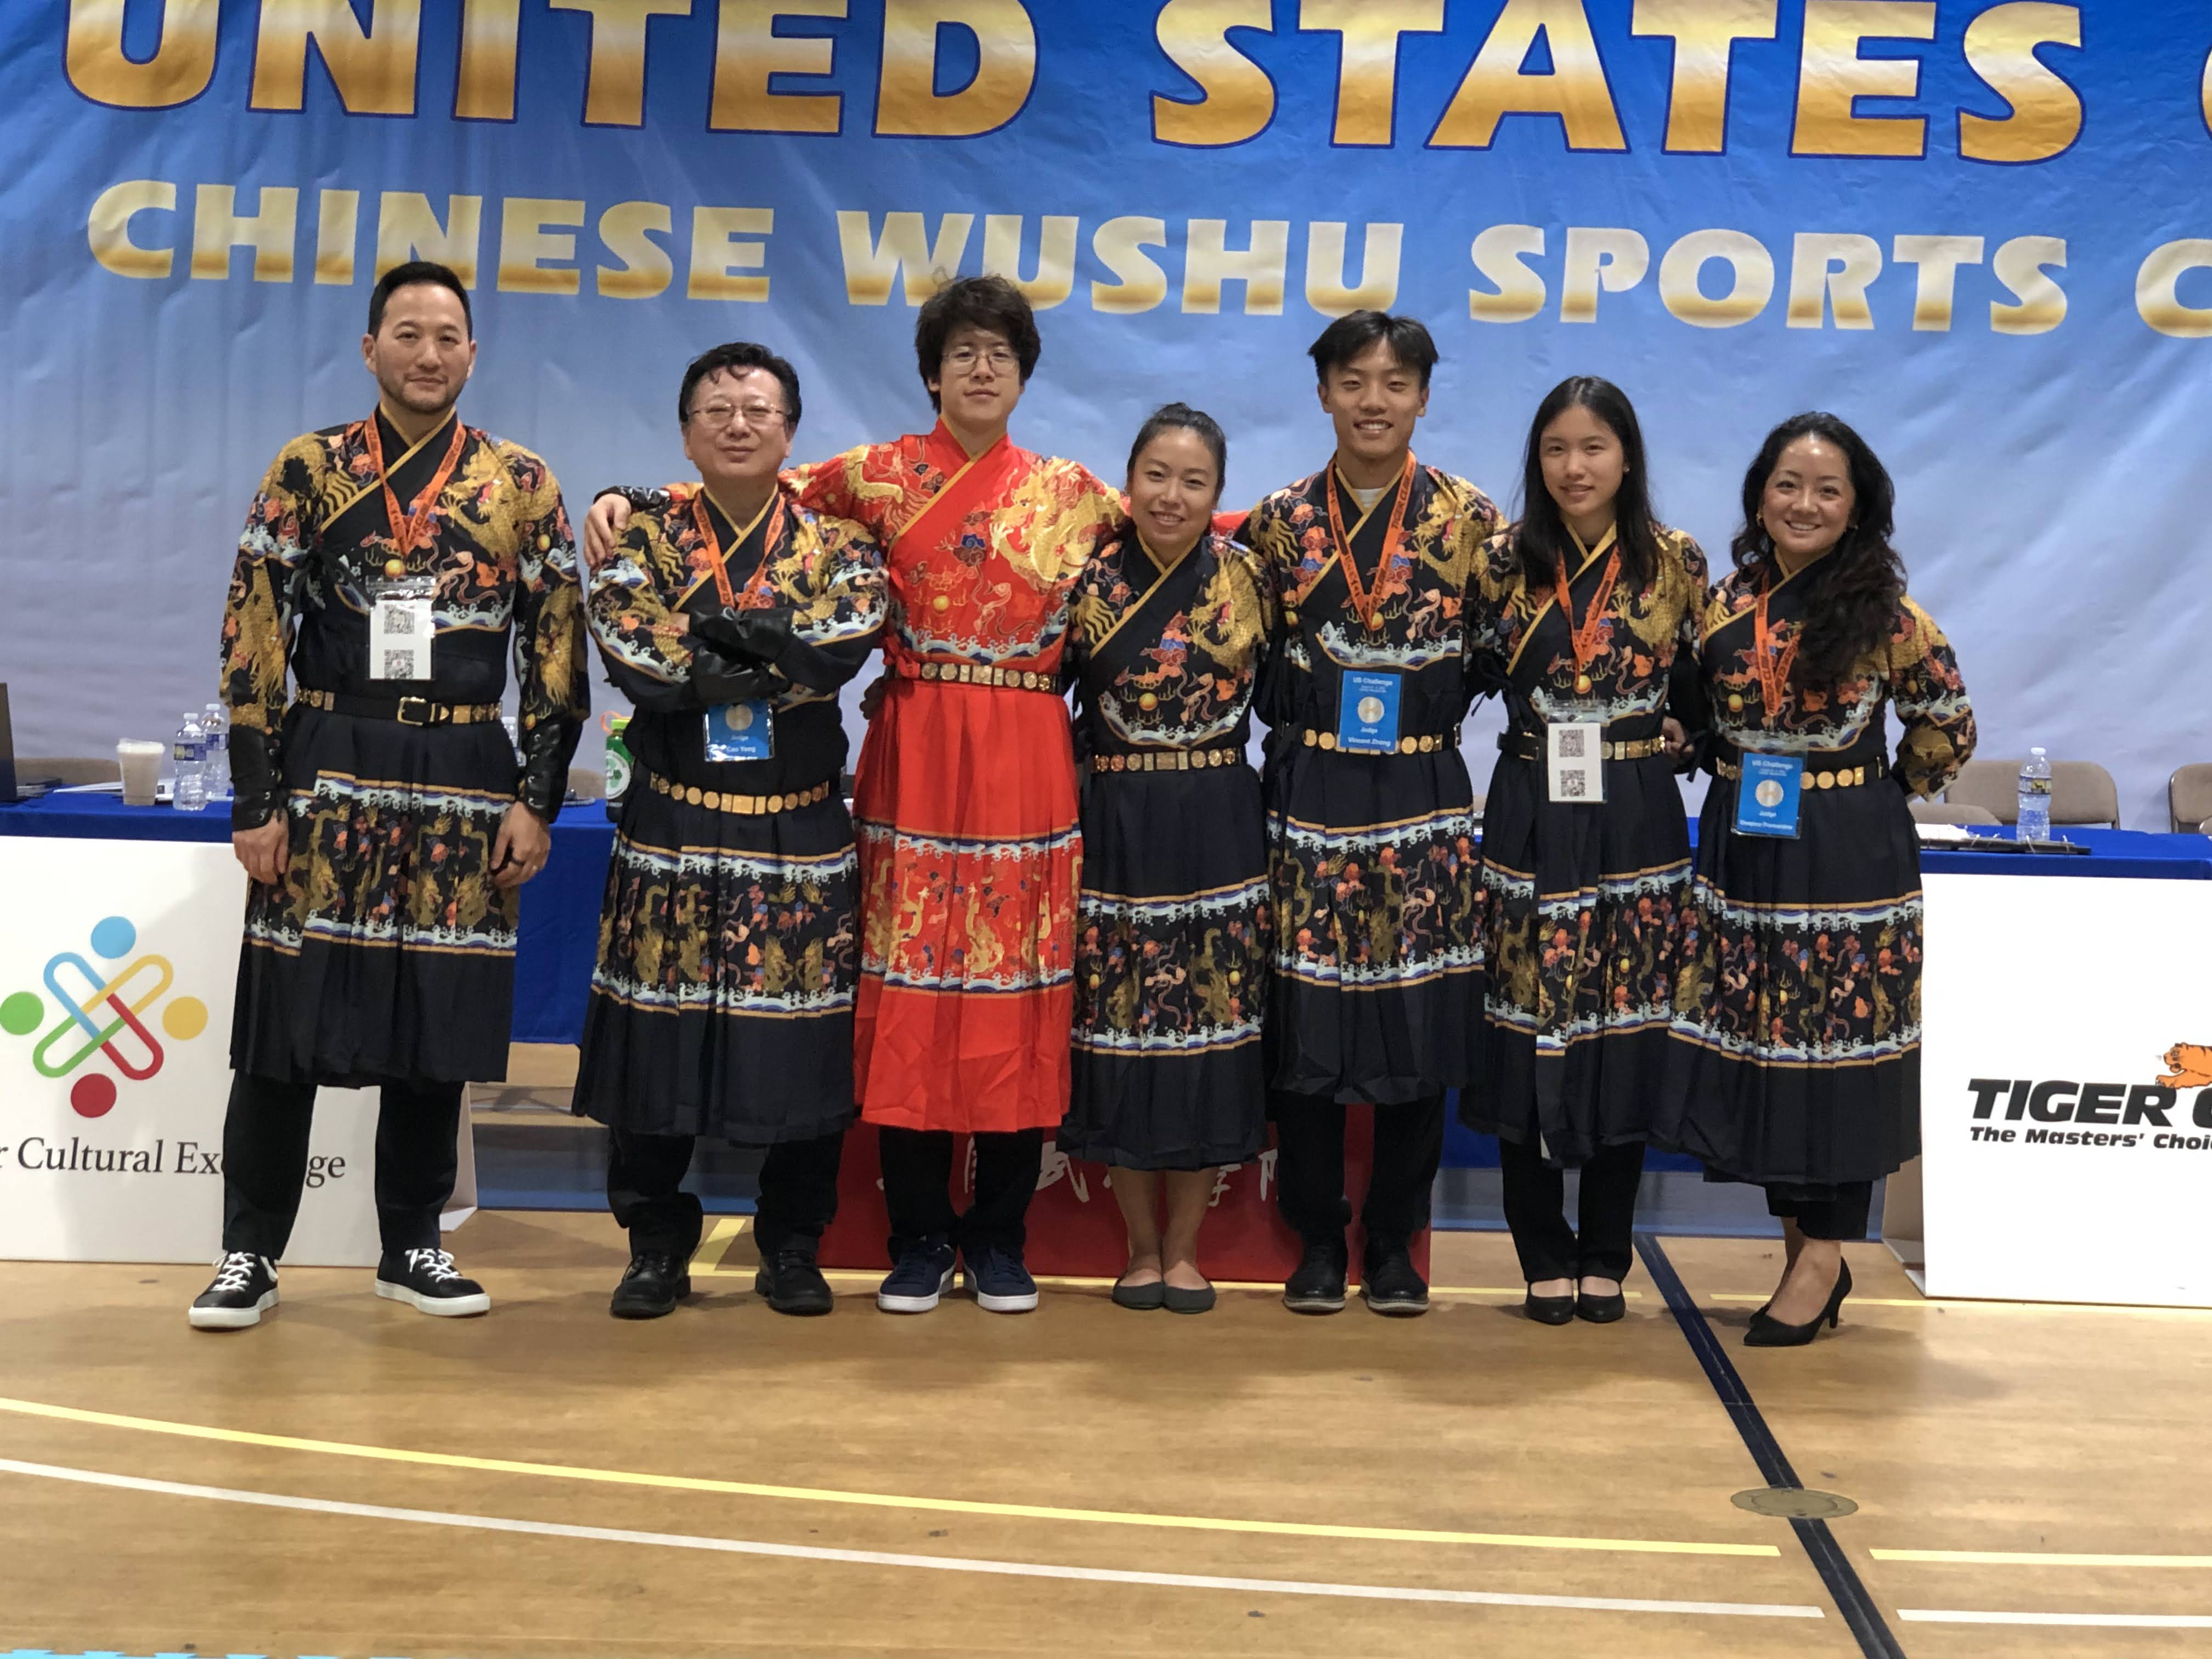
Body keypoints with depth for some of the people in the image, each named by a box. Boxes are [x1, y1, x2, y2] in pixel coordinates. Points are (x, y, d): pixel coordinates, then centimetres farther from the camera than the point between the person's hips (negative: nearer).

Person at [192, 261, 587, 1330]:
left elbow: (556, 651, 5)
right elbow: (252, 639, 0)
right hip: (328, 763, -1)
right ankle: (250, 1254, 12)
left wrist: (537, 798, -2)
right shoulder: (306, 470, 3)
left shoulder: (524, 485, 6)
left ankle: (412, 1245, 20)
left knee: (438, 1021, 7)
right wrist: (255, 798, -6)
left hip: (465, 775, 1)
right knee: (287, 1014, 0)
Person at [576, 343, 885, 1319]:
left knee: (805, 1038, 2)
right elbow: (633, 659, -13)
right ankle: (657, 1245, 17)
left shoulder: (837, 541, 6)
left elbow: (845, 643, -15)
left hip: (801, 831, 0)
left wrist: (714, 630, -16)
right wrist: (779, 663, -12)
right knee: (658, 1032, 2)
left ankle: (792, 1248, 18)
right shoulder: (645, 540, 5)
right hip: (672, 827, 0)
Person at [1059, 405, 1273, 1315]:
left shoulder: (1247, 577, 2)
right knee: (1119, 1031, 4)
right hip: (1114, 831, 0)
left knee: (1210, 1030, 3)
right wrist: (1080, 787, -4)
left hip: (1219, 832, 0)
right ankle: (1142, 1247, 19)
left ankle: (1183, 1249, 17)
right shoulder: (1090, 580, 0)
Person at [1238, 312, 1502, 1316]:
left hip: (1425, 799, 0)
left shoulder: (1469, 518, 2)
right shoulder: (1280, 522, 5)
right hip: (1309, 796, 1)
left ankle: (1395, 1242, 17)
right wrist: (1296, 724, 0)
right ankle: (1318, 1240, 16)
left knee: (1421, 1023, 2)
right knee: (1305, 1020, 1)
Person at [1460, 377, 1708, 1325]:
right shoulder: (1504, 562, 3)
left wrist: (1676, 740, -5)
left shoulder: (1676, 564, 3)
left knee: (1626, 1029, 4)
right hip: (1528, 820, 0)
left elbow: (1700, 689, 10)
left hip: (1637, 825, 0)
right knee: (1527, 1032, 1)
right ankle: (1544, 1256, 15)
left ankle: (1605, 1256, 18)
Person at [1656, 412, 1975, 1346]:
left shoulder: (1885, 615, -7)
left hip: (1849, 859, -4)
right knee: (1750, 1046, 7)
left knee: (1837, 1045, 0)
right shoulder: (1724, 605, 4)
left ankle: (1824, 1258, 10)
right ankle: (1799, 1238, 21)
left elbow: (1949, 728, 3)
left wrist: (1886, 793, 3)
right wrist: (1742, 776, 6)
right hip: (1741, 850, 5)